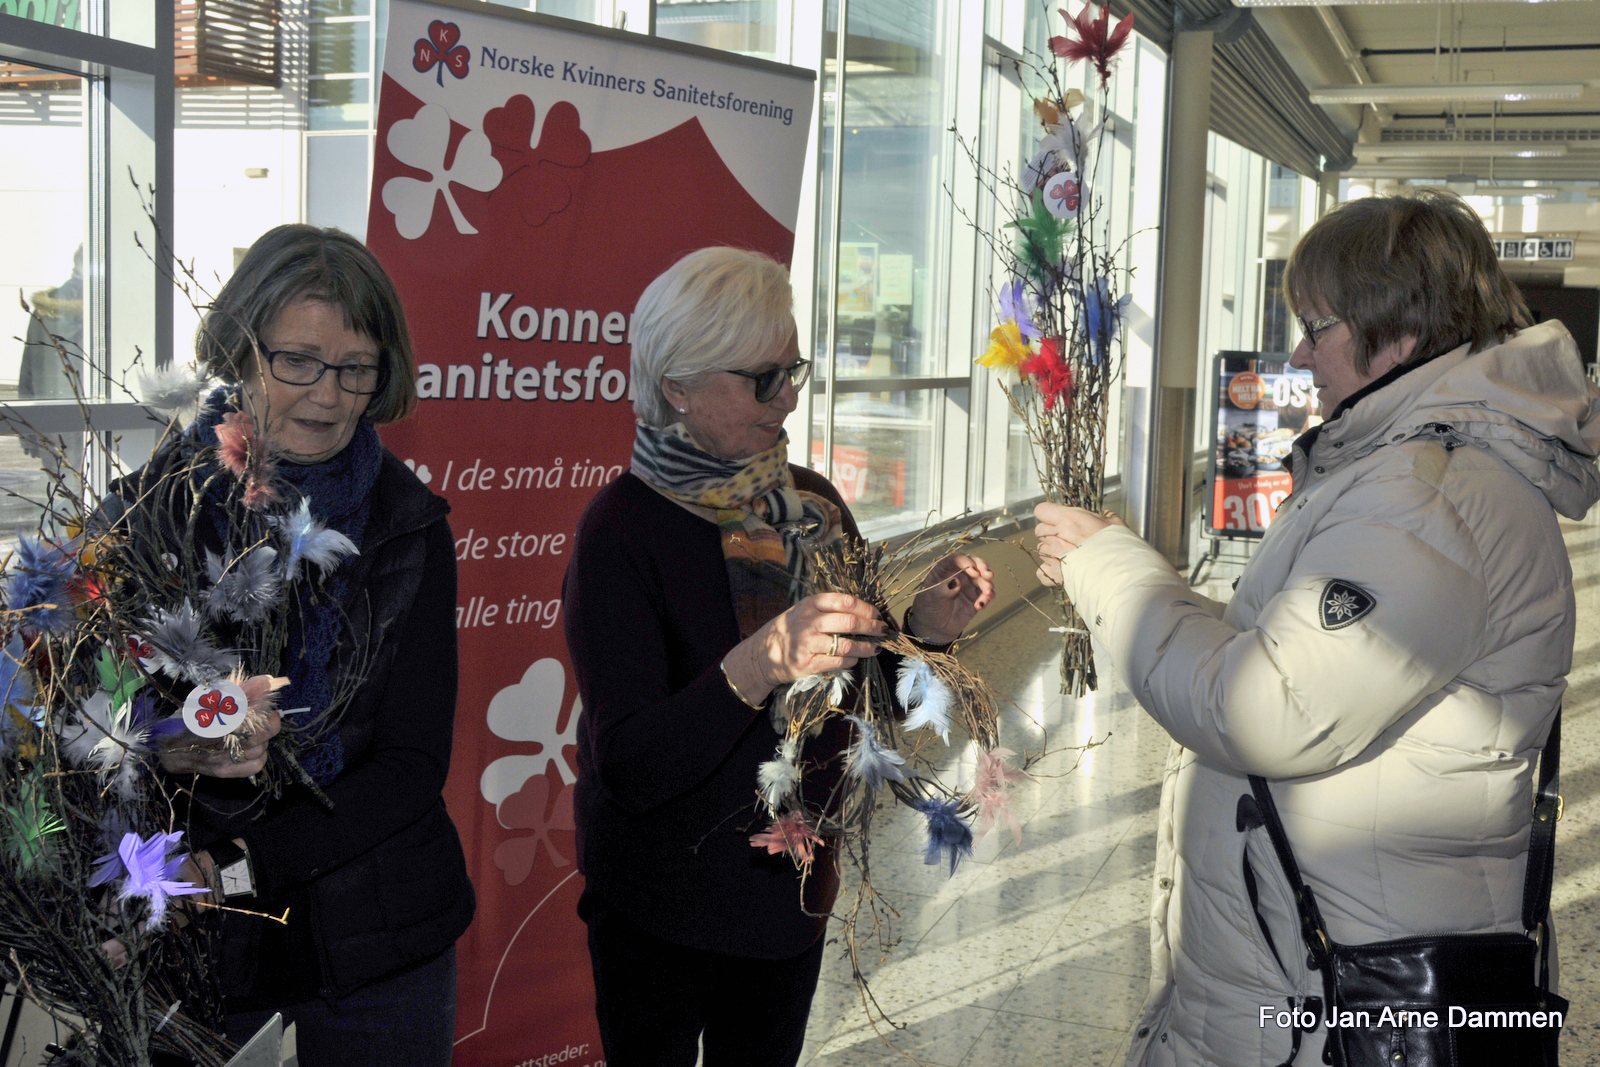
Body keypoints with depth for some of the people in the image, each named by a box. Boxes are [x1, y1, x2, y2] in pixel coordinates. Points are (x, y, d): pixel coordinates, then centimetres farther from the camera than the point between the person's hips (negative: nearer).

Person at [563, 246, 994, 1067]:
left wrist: (923, 630, -11)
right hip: (661, 910, -5)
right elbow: (630, 766, -25)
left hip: (792, 885, 5)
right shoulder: (624, 526, -19)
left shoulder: (814, 504, -1)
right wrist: (759, 665, -38)